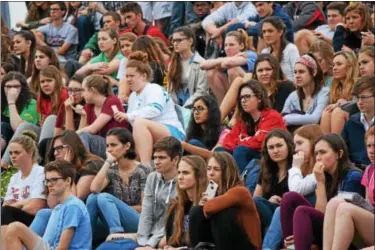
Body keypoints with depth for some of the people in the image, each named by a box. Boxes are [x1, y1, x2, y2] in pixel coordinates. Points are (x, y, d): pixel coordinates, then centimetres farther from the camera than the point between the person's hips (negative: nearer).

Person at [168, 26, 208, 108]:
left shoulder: (201, 63, -3)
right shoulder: (173, 63, 16)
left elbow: (201, 92, -8)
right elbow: (171, 90, 12)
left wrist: (184, 108, -17)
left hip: (193, 107, -5)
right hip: (176, 106, 5)